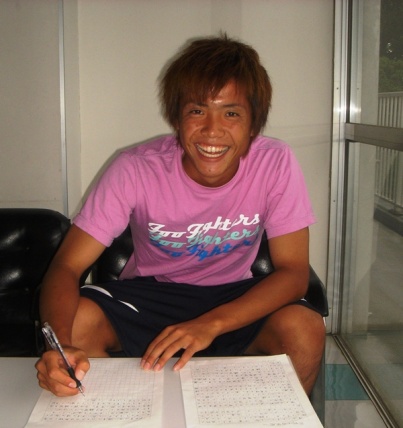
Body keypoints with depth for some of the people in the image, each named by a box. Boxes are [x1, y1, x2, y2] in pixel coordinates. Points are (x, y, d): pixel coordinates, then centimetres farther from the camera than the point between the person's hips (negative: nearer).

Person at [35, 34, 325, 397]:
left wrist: (210, 324, -33)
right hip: (147, 293, 0)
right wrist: (59, 344, -42)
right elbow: (67, 266, -21)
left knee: (305, 330, -28)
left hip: (233, 298, 1)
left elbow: (294, 271, -18)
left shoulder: (276, 163, -19)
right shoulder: (136, 169, -21)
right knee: (73, 326, -28)